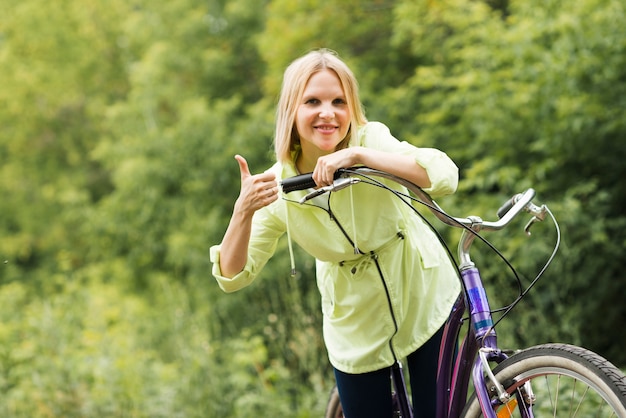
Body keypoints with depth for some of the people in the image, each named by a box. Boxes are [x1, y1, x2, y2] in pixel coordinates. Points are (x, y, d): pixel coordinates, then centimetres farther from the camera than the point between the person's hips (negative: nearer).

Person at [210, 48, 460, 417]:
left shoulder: (371, 140, -20)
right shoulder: (278, 187, -15)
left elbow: (445, 176, -36)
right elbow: (233, 276, -17)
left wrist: (358, 155, -44)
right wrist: (244, 211, -34)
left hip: (424, 299, -1)